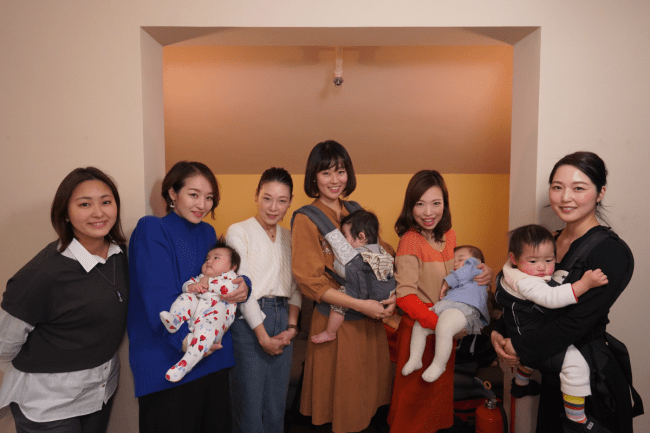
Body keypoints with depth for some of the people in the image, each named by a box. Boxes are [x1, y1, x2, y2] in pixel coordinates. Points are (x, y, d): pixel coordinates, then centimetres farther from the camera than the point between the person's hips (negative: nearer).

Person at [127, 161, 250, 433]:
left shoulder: (208, 233, 12)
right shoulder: (151, 230, -8)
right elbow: (157, 295, -18)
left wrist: (242, 285, -8)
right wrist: (182, 338, -29)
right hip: (167, 360, -6)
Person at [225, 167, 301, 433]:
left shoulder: (289, 238, 12)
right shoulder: (238, 232, -4)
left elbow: (295, 286, 12)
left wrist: (292, 326, -2)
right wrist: (263, 336, -9)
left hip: (283, 322, 5)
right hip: (248, 322, -5)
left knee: (277, 407, 13)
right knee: (249, 406, 4)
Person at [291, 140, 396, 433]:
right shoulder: (306, 219, -10)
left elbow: (385, 255, 8)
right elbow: (311, 281, -14)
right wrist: (360, 305, -19)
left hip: (369, 319, 5)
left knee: (369, 384, 18)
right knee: (342, 391, 10)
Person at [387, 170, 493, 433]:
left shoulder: (448, 235, 0)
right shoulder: (410, 241, -20)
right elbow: (405, 297, -23)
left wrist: (483, 273, -4)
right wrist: (439, 323, -32)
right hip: (420, 330, -7)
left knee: (442, 389, 24)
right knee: (417, 394, 9)